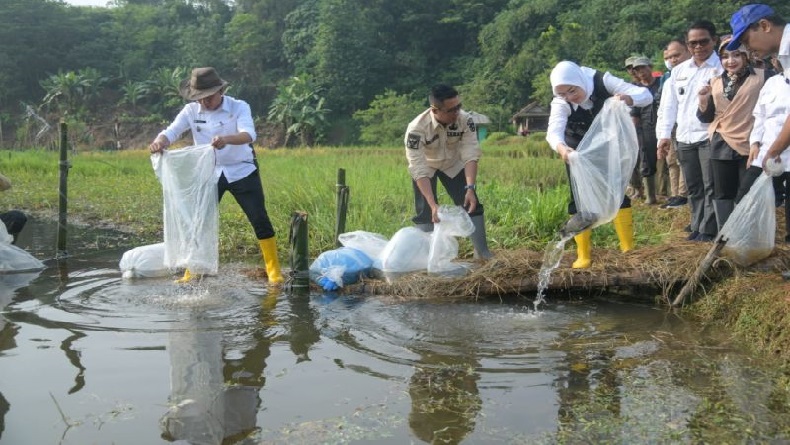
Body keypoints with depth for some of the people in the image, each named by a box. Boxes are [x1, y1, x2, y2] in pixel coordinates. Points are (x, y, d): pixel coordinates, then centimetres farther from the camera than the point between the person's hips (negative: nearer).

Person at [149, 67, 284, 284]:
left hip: (241, 171, -2)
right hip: (209, 173, 3)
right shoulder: (191, 111, -7)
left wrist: (226, 139, -54)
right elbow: (171, 131, -18)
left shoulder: (239, 107, -16)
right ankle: (191, 273, 17)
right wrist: (160, 141, -42)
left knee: (260, 220, -4)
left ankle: (274, 271, 7)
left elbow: (248, 134, -33)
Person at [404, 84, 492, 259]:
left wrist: (470, 188, -44)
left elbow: (470, 156, -31)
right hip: (425, 166, -2)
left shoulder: (465, 120, -32)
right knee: (425, 212, -11)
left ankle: (482, 252, 10)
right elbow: (419, 170, -40)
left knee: (471, 203, -2)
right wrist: (433, 205, -47)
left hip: (453, 164, 2)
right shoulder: (417, 129, -39)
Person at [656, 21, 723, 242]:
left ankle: (708, 230, 2)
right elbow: (668, 104, 11)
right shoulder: (678, 71, 12)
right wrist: (664, 134, 6)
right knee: (693, 188, 13)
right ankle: (697, 227, 23)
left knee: (711, 187, -3)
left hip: (710, 136, -5)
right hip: (684, 138, 6)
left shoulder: (722, 67, -5)